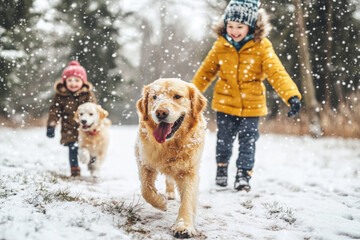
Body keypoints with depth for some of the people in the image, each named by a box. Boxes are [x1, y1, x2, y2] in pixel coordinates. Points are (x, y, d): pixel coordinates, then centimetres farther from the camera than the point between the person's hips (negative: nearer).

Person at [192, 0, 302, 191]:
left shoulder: (262, 47, -11)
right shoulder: (220, 46, -4)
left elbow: (277, 73, -17)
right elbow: (206, 71, 9)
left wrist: (292, 95, -30)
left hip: (251, 105, -2)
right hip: (225, 103, 2)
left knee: (247, 142, 2)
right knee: (224, 139, 13)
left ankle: (244, 175, 16)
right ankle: (221, 168, 36)